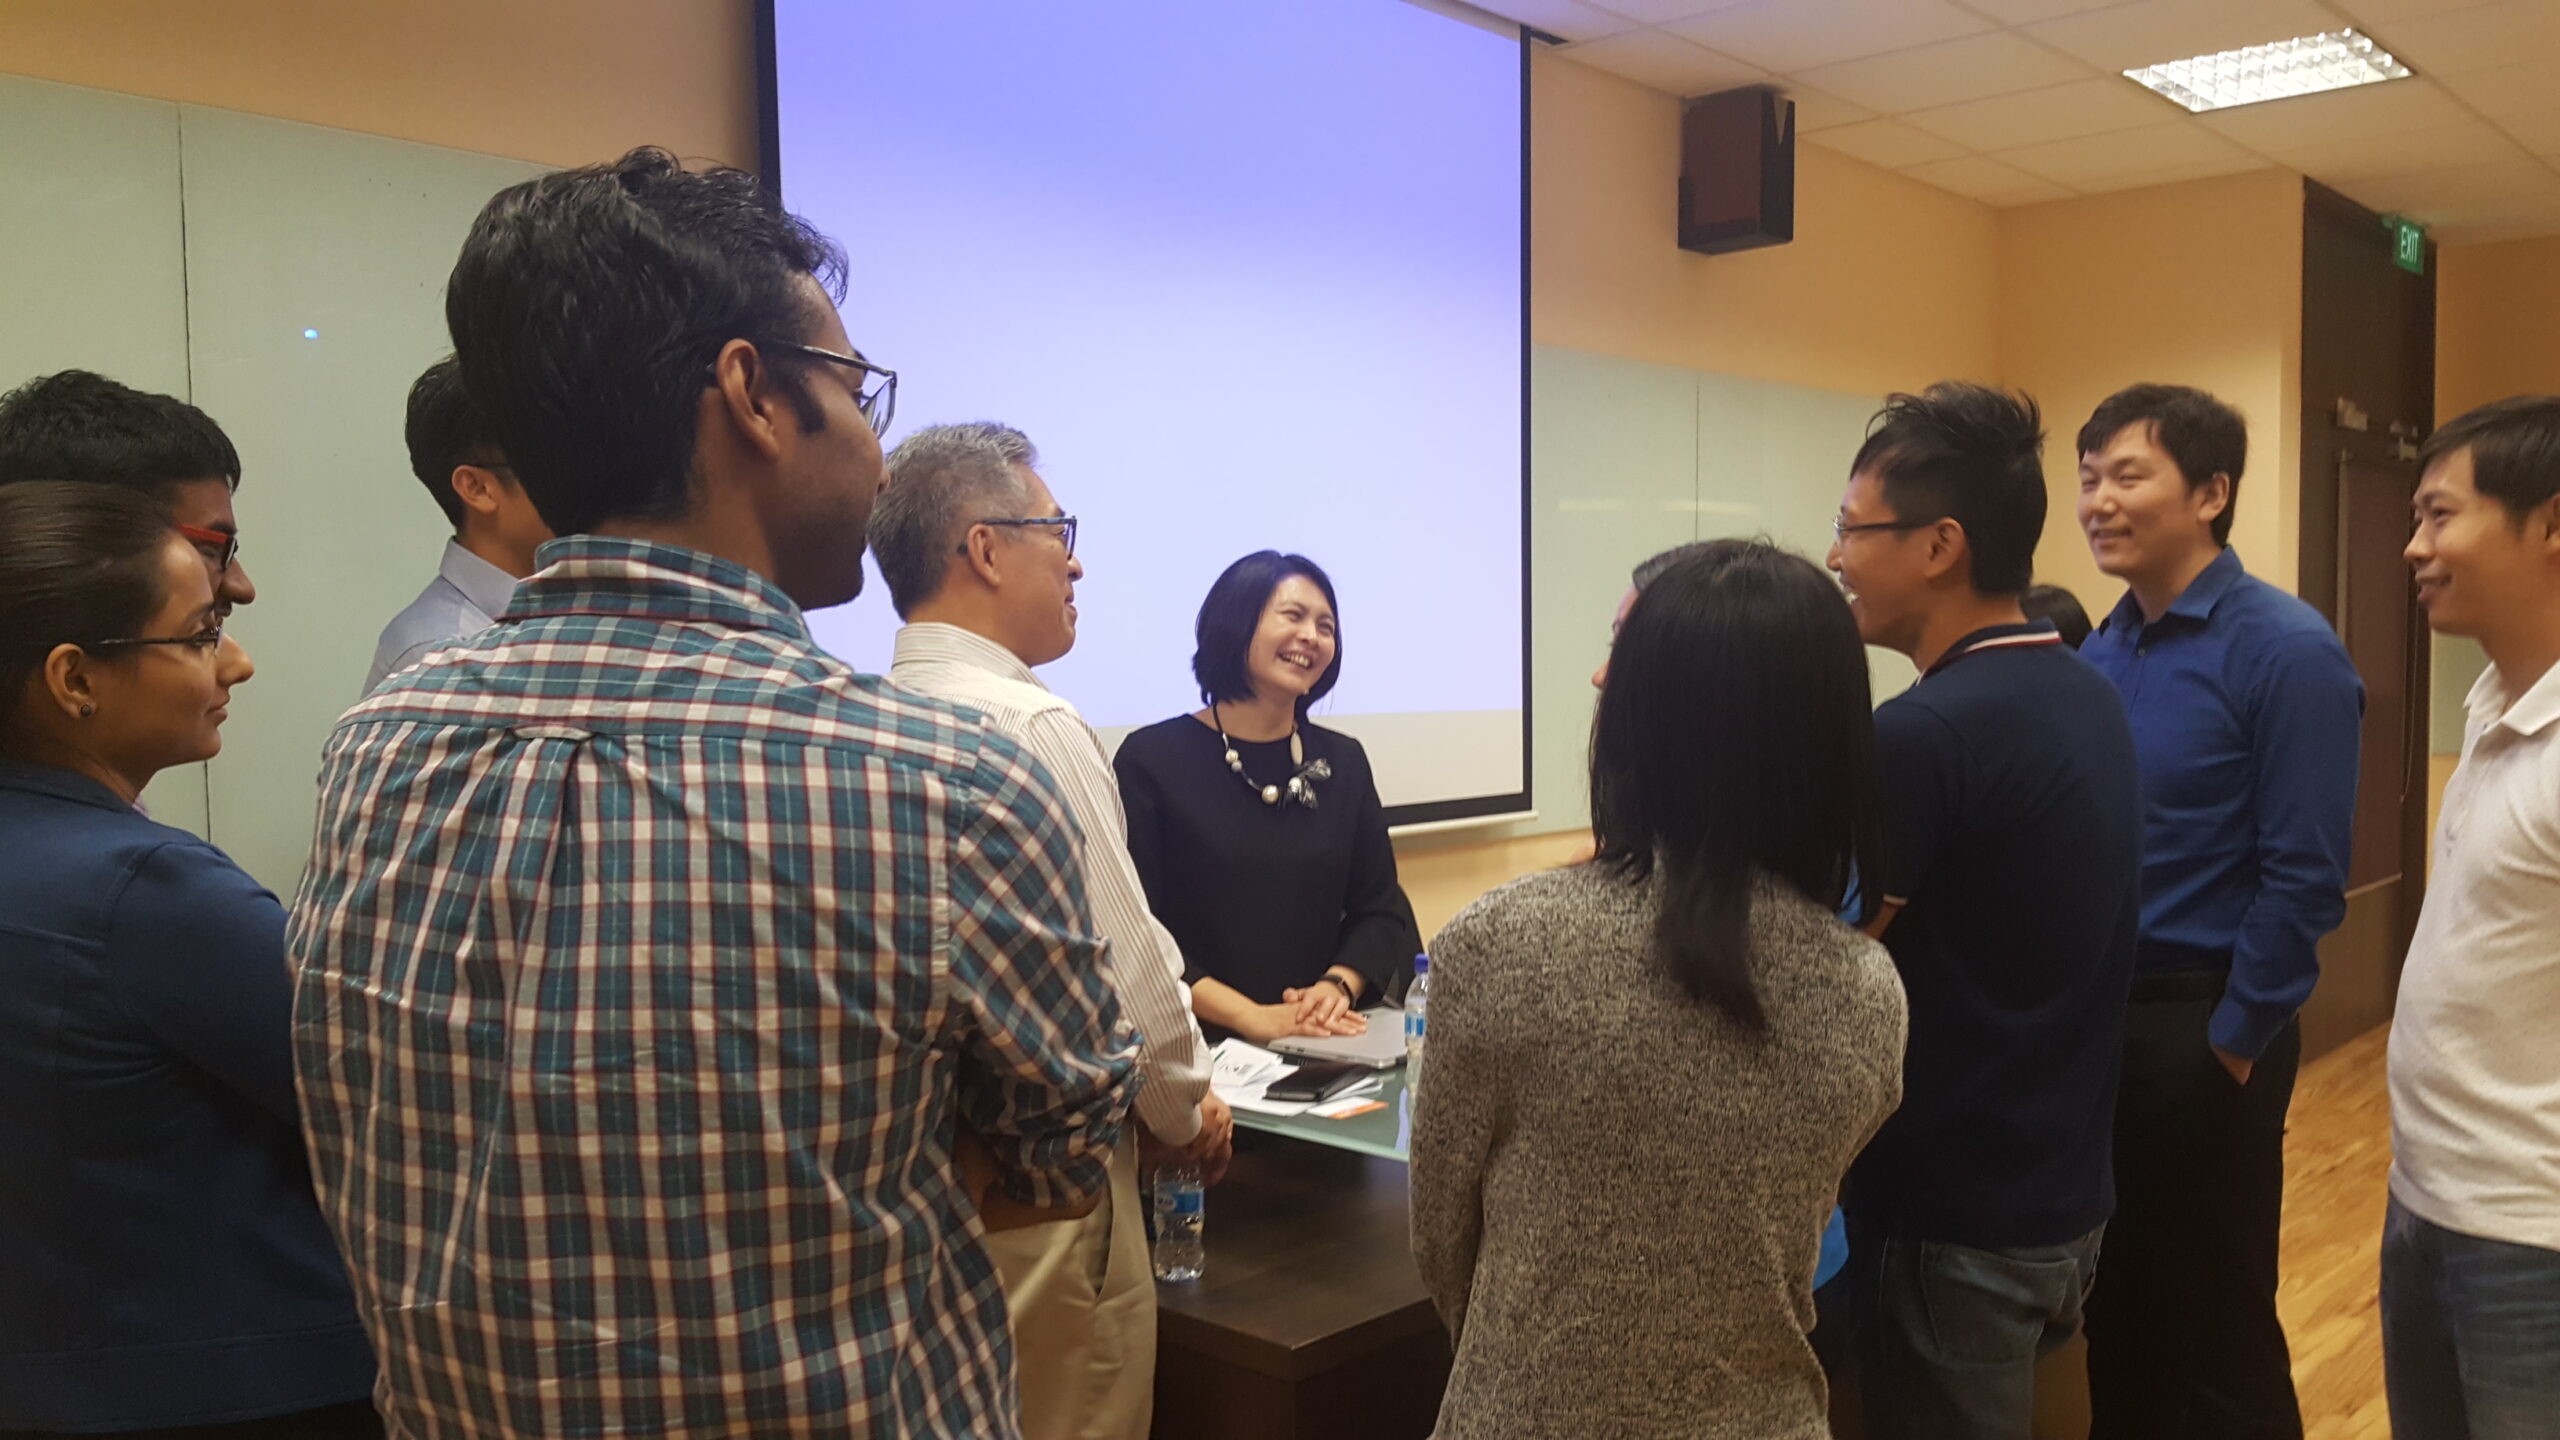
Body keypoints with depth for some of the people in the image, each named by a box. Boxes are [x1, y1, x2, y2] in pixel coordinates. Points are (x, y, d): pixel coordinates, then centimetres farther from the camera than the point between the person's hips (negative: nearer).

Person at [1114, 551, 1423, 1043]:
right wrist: (1251, 1018, -14)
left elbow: (1382, 911, 14)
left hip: (1324, 1049, 3)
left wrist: (1337, 986, -6)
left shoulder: (1342, 761, 13)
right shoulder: (1151, 759, -1)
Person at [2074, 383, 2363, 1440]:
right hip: (2096, 1018, 6)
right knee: (2116, 1303, 18)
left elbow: (2304, 874, -15)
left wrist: (2232, 1041, -13)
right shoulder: (2099, 652, 6)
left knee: (2215, 1323, 8)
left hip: (2200, 1029, -6)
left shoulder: (2284, 650, -13)